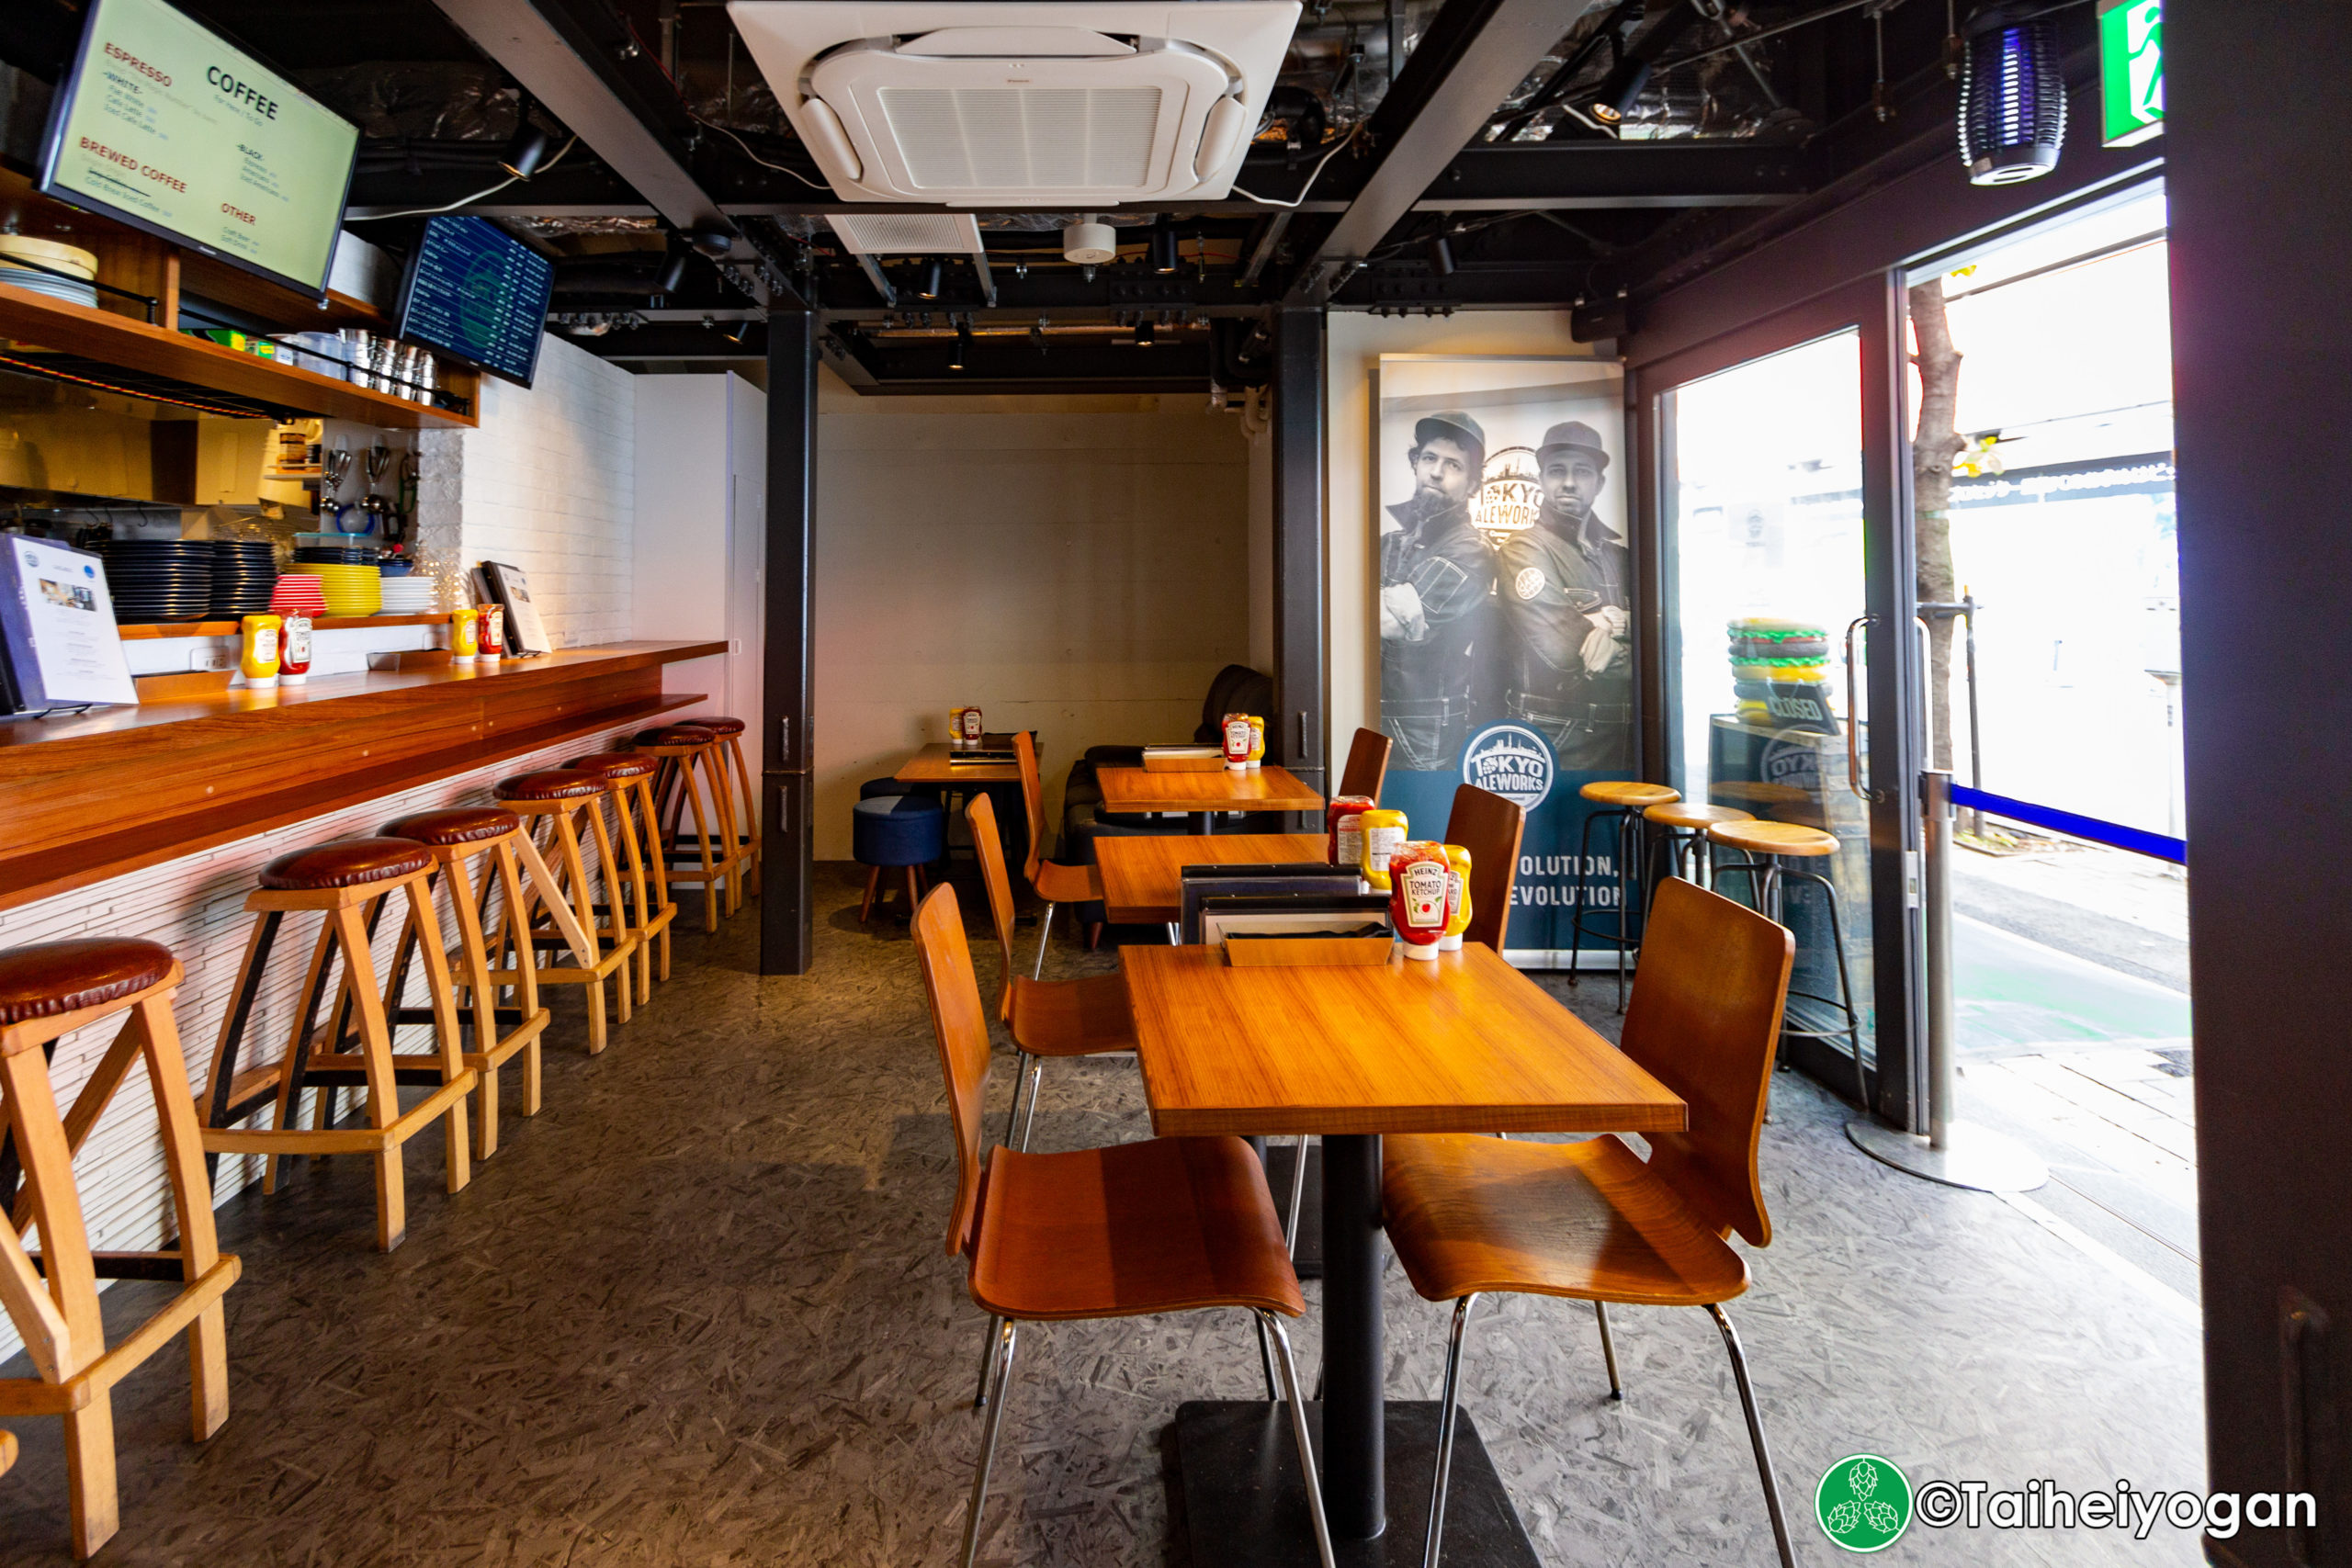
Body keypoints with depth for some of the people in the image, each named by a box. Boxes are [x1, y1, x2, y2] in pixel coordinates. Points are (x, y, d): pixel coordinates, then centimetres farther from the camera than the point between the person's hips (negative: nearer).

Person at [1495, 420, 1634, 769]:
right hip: (1554, 743, -6)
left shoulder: (1620, 555, 14)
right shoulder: (1523, 550, -8)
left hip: (1621, 739, 6)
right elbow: (1566, 651, -20)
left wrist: (1620, 622, -17)